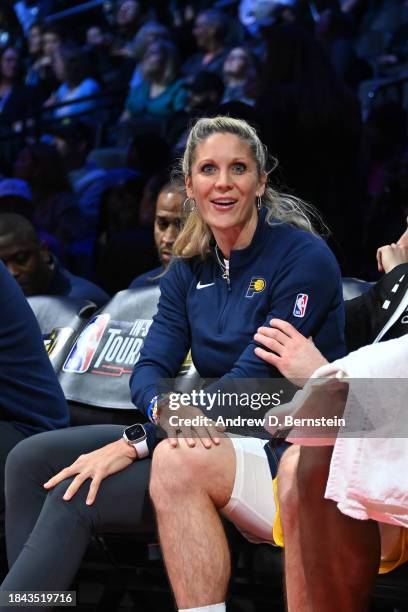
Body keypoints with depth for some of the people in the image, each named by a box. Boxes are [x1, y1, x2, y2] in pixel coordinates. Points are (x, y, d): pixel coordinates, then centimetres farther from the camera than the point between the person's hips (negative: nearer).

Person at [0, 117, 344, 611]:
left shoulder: (304, 257, -12)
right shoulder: (189, 270, 10)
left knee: (74, 498, -21)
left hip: (281, 452, -8)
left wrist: (135, 444, -22)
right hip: (209, 435, 8)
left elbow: (254, 382, -18)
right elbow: (149, 370, 1)